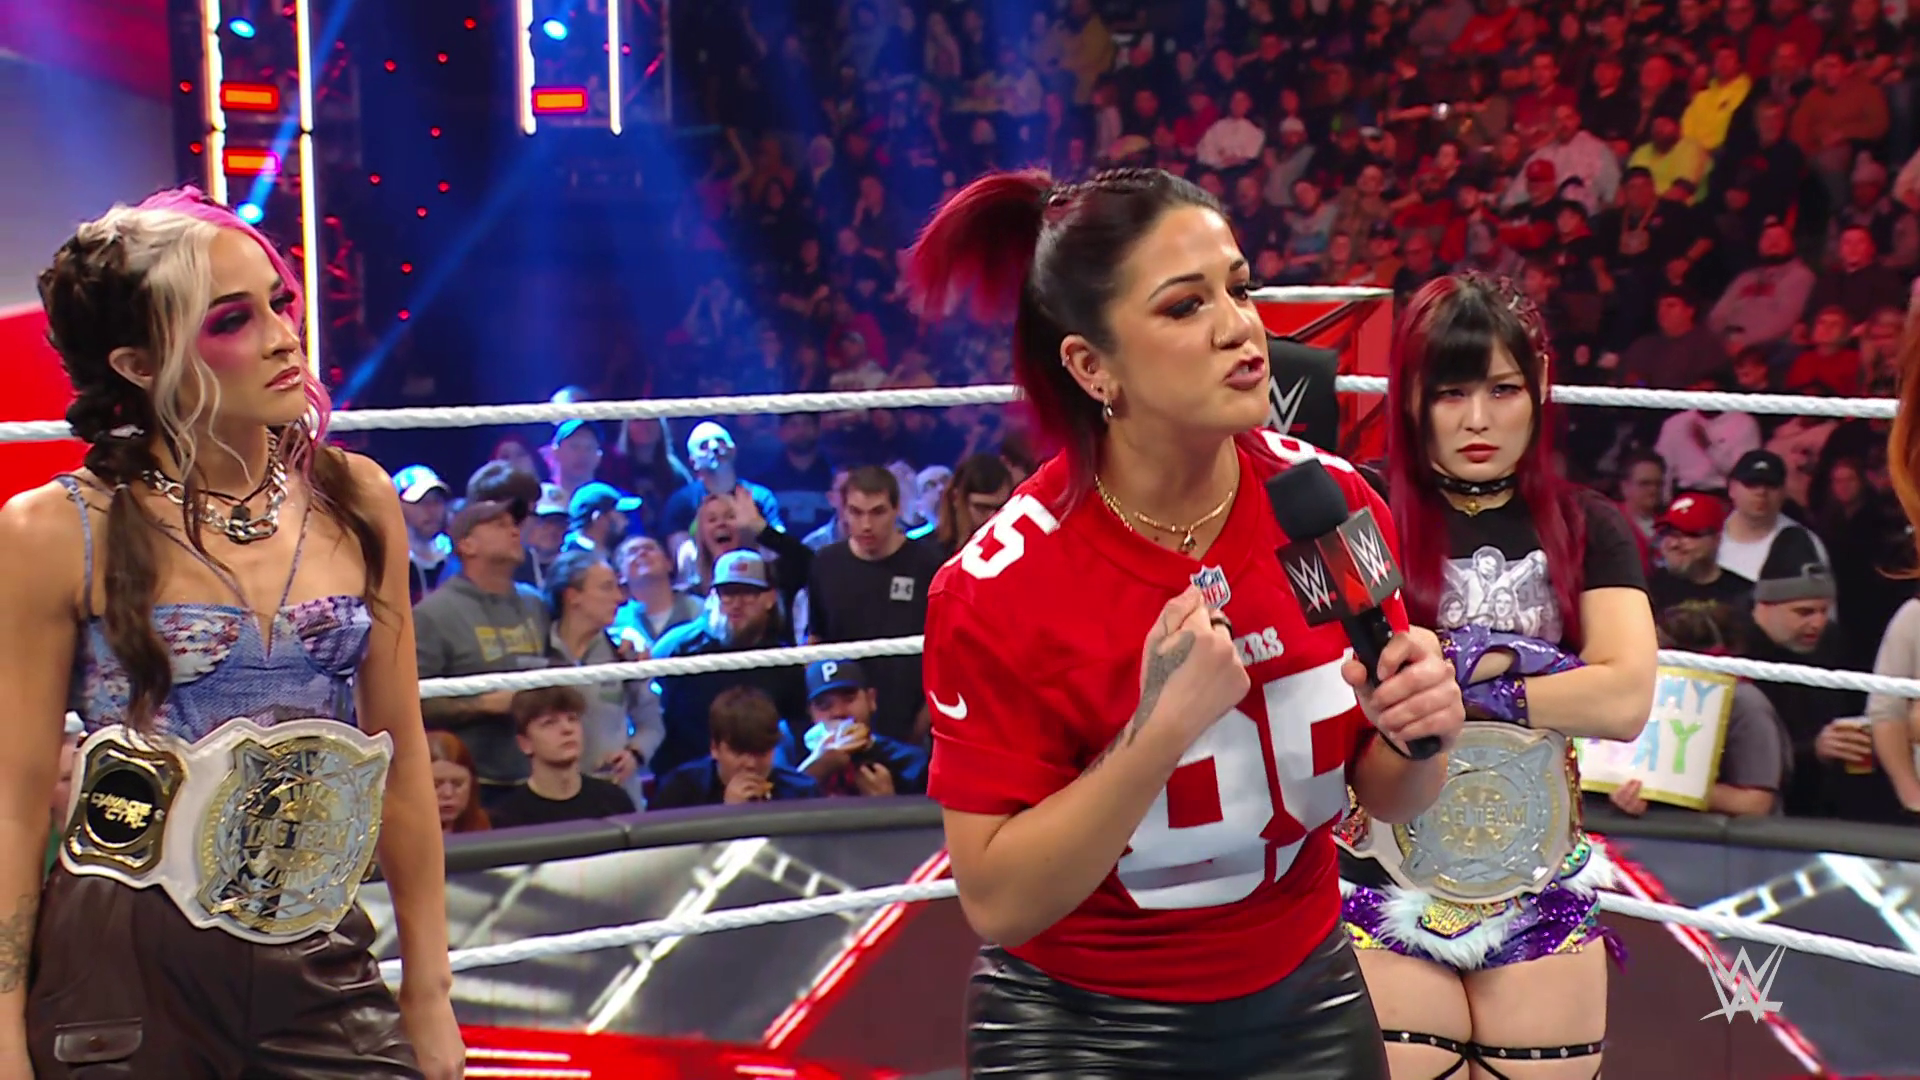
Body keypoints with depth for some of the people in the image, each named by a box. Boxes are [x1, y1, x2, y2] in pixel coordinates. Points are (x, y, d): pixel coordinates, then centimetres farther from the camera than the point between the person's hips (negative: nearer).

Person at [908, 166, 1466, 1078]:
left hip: (1308, 1004, 4)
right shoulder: (1001, 590, -22)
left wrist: (1414, 734, -21)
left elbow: (1388, 798, 0)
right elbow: (996, 903, -21)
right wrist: (1159, 733, -30)